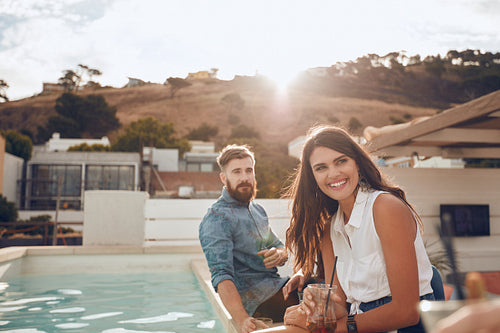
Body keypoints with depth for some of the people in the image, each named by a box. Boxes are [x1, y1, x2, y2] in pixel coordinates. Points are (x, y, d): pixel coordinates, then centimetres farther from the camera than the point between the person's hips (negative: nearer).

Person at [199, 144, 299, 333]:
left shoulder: (257, 209, 16)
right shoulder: (217, 218, -12)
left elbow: (280, 246, 19)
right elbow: (221, 276, -22)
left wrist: (279, 254, -8)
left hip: (276, 284, 8)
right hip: (253, 298, -8)